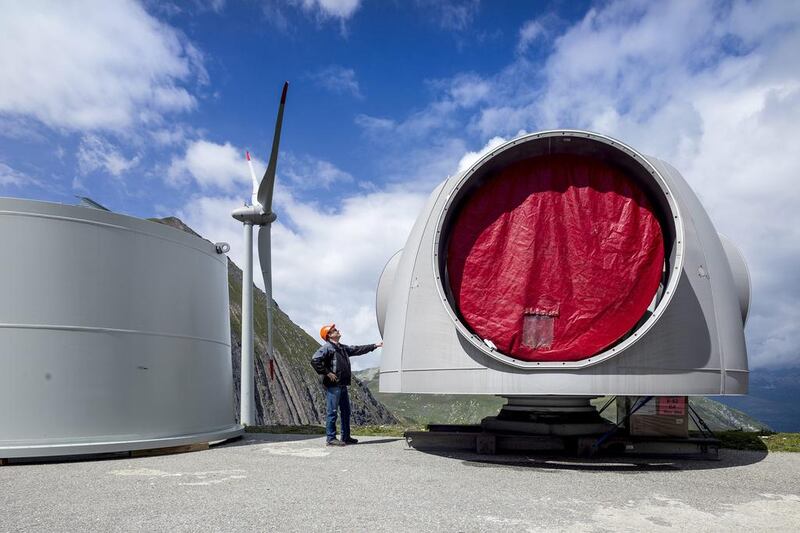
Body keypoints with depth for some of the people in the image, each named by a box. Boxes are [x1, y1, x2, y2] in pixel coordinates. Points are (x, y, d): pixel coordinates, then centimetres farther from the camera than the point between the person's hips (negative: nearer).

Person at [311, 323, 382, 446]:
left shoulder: (343, 348, 18)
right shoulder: (327, 348, -10)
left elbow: (358, 350, 25)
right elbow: (315, 360, -21)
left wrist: (375, 346, 26)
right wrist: (326, 373, -19)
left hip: (342, 385, 9)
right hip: (333, 385, -9)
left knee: (346, 412, 13)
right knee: (332, 412, -5)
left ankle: (346, 437, 22)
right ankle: (331, 439, 1)